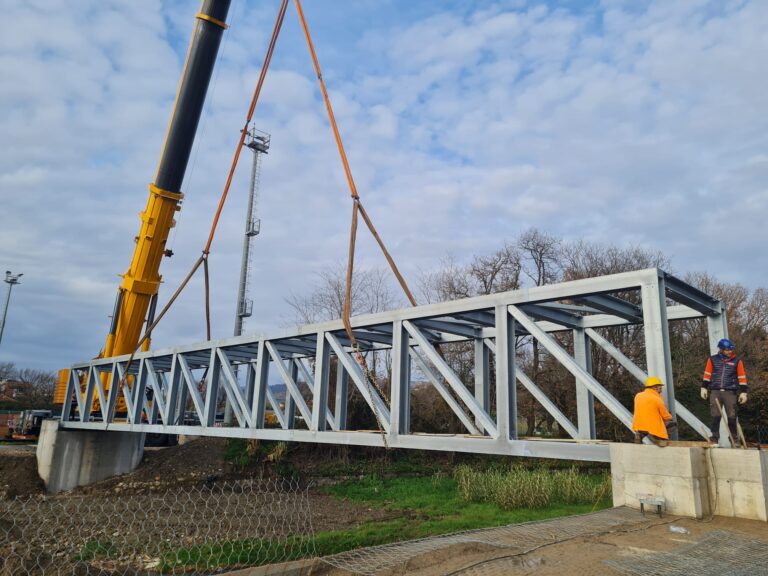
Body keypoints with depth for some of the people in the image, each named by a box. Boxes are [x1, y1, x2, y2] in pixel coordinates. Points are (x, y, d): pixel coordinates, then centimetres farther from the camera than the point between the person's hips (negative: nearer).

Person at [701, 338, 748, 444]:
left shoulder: (737, 361, 4)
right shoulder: (713, 359, 5)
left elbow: (742, 377, 6)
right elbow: (707, 374, 10)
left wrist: (743, 392, 2)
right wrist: (704, 388, 6)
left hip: (730, 392, 0)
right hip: (715, 392, 0)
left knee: (731, 416, 1)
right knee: (715, 416, 0)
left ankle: (734, 438, 15)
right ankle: (715, 437, 8)